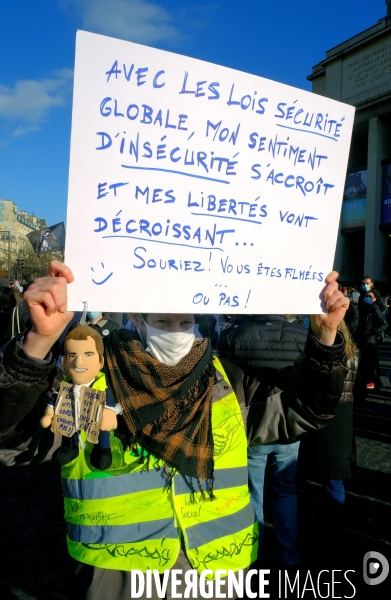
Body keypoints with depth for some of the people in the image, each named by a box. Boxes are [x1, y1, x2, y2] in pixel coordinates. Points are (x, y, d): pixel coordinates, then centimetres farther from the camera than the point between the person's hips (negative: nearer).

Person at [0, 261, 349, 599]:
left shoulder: (225, 380, -2)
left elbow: (303, 407, 0)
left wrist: (324, 334, -16)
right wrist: (41, 339, -42)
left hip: (215, 566, 3)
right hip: (119, 571, -2)